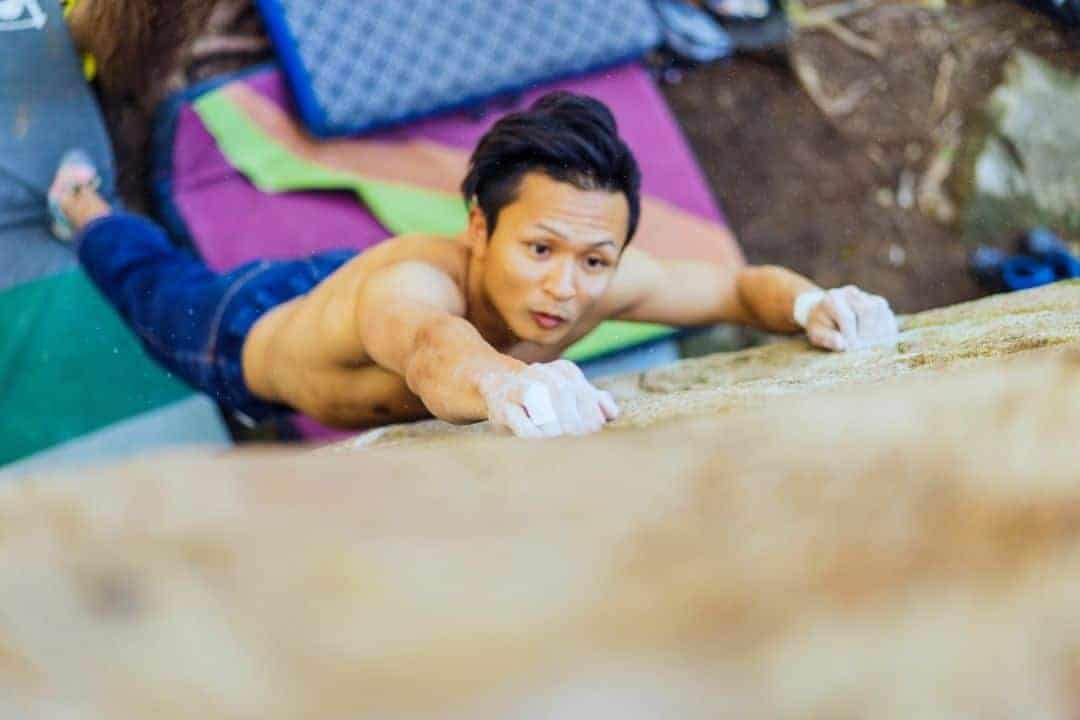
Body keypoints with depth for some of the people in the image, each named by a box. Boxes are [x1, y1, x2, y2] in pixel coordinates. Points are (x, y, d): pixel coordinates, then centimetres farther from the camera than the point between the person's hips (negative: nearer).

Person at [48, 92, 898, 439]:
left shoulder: (602, 279, -37)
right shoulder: (414, 280, -53)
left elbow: (742, 283, -24)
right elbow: (431, 347, -77)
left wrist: (812, 304, -47)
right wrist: (497, 379, -100)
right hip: (251, 336, -2)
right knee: (156, 282, 31)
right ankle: (82, 203, 60)